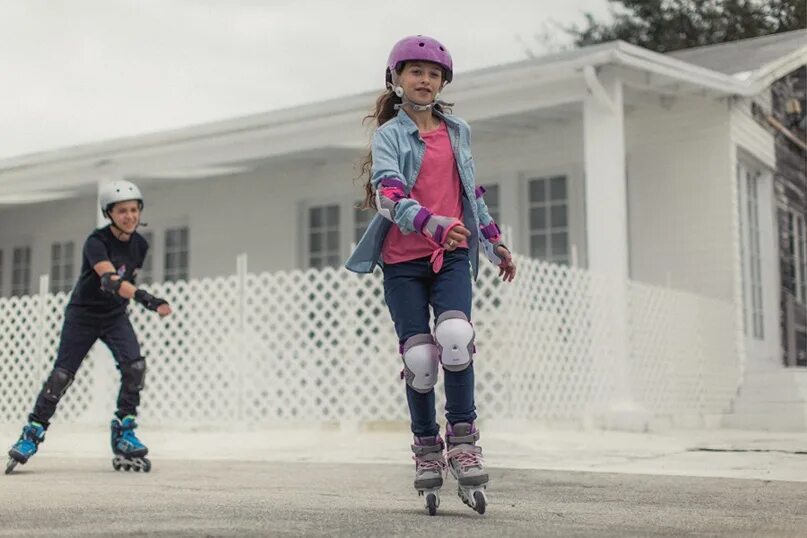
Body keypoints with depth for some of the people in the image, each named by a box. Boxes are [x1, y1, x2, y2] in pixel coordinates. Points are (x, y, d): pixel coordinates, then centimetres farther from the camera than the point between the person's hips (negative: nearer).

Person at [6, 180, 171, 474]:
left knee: (135, 366, -16)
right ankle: (33, 432, 16)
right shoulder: (96, 242, -24)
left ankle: (123, 432, -1)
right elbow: (110, 279, -41)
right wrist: (143, 297, -54)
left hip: (115, 316, 4)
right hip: (82, 316, -4)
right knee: (61, 375, -3)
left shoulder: (139, 245, -7)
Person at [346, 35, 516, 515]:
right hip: (403, 259, -2)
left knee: (456, 336, -22)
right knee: (419, 356, -5)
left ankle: (463, 442, -10)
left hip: (452, 255, 2)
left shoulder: (459, 131, 14)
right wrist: (433, 225, -35)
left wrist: (495, 242, 26)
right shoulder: (389, 135, -1)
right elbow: (390, 196, -18)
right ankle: (427, 451, 14)